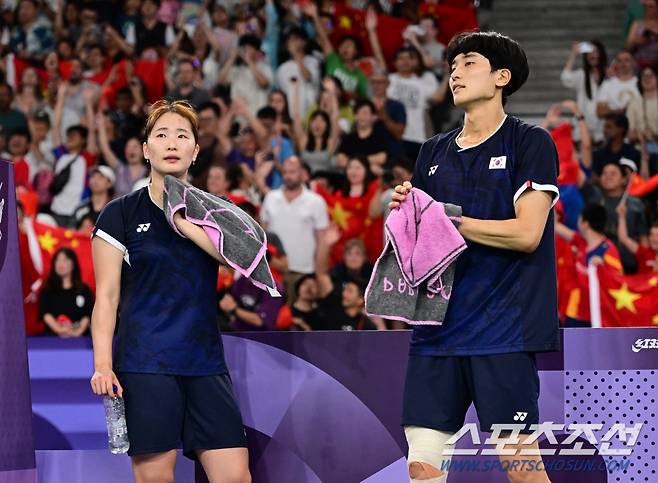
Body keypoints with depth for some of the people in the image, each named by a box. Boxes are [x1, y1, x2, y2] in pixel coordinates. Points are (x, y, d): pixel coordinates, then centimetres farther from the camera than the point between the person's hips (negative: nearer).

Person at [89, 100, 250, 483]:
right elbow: (106, 296, 0)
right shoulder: (121, 214, 4)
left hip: (205, 362, 3)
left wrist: (183, 221, -13)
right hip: (144, 364, -3)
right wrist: (103, 364, -10)